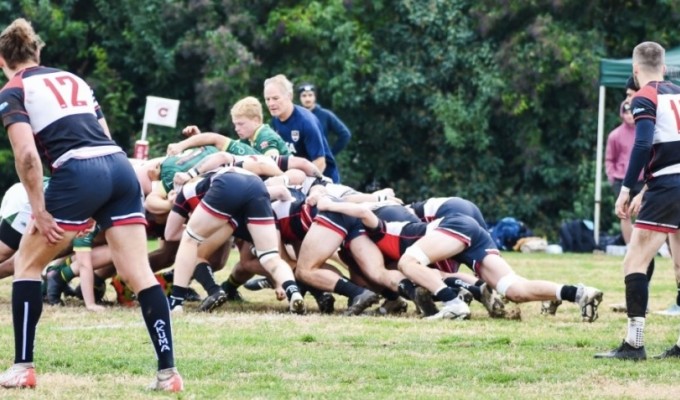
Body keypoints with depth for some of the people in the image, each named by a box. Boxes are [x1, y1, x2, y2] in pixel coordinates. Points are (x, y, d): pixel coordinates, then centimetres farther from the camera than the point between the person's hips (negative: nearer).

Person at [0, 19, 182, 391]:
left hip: (78, 174, -5)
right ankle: (168, 372, -6)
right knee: (140, 273, 2)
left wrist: (39, 211, -1)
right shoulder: (72, 79, 27)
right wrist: (97, 212, 27)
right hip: (120, 167, 5)